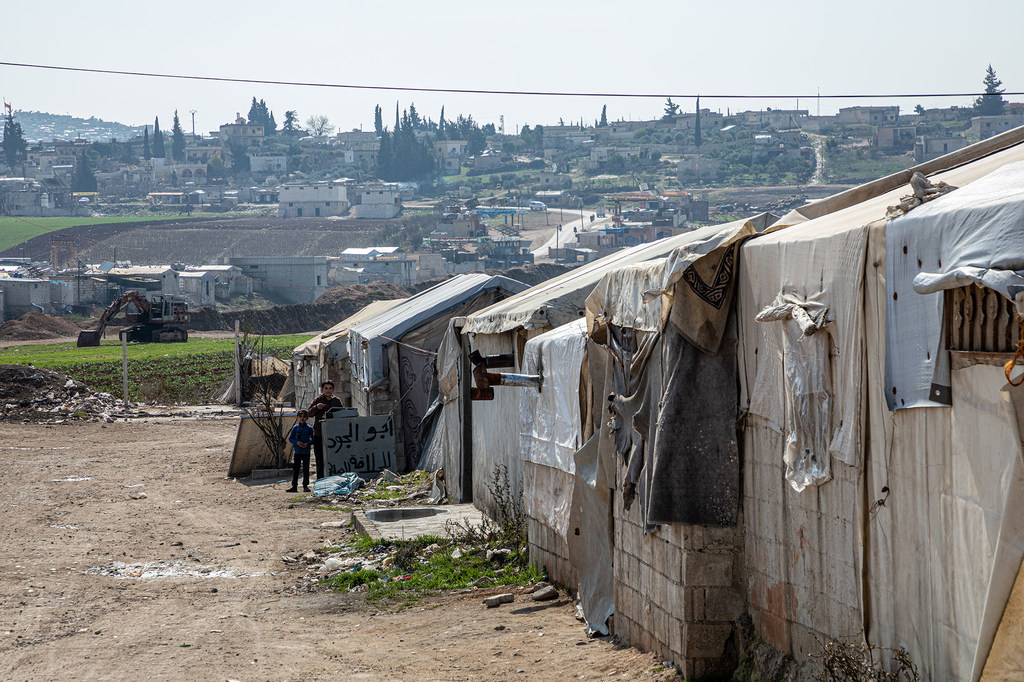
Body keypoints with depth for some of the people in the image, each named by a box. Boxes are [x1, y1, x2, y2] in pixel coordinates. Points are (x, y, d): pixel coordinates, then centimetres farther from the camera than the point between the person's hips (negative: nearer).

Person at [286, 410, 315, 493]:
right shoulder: (295, 428, 5)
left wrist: (308, 443, -16)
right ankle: (294, 486, 5)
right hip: (297, 451, 1)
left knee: (306, 469, 1)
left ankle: (305, 486, 8)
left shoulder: (309, 428, 1)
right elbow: (290, 438, 6)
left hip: (306, 451, -1)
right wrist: (297, 442, -12)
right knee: (295, 469, 1)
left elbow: (313, 439, 3)